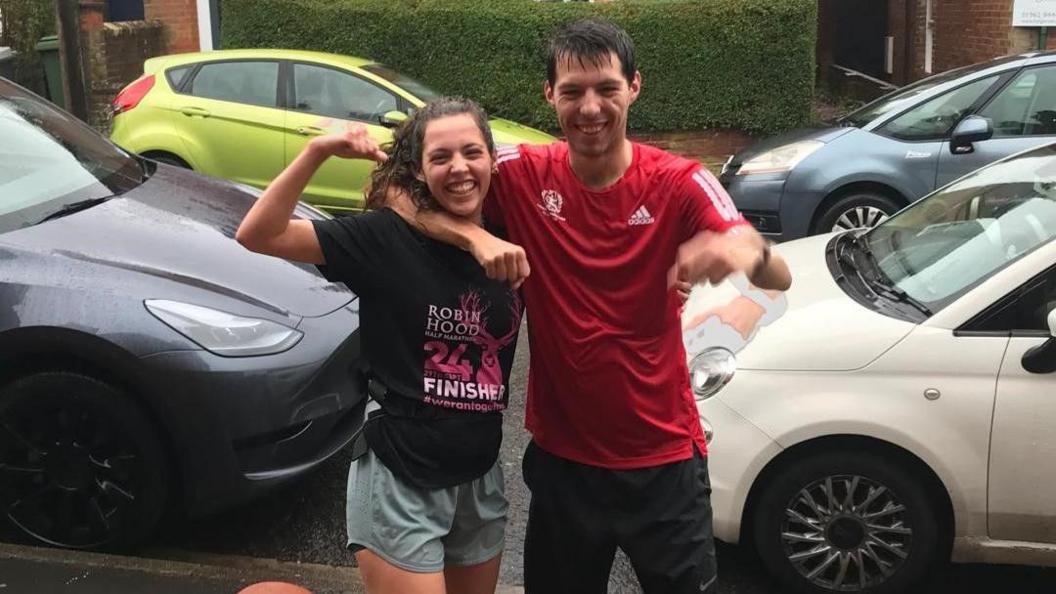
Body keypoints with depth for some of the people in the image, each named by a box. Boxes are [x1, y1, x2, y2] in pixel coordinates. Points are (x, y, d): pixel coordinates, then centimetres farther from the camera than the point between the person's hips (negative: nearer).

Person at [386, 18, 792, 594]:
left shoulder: (677, 183, -11)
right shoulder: (522, 175, -8)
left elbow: (780, 277, -22)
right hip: (561, 455, 1)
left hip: (663, 458, -1)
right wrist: (478, 237, -29)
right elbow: (399, 190, -11)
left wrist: (742, 252, -46)